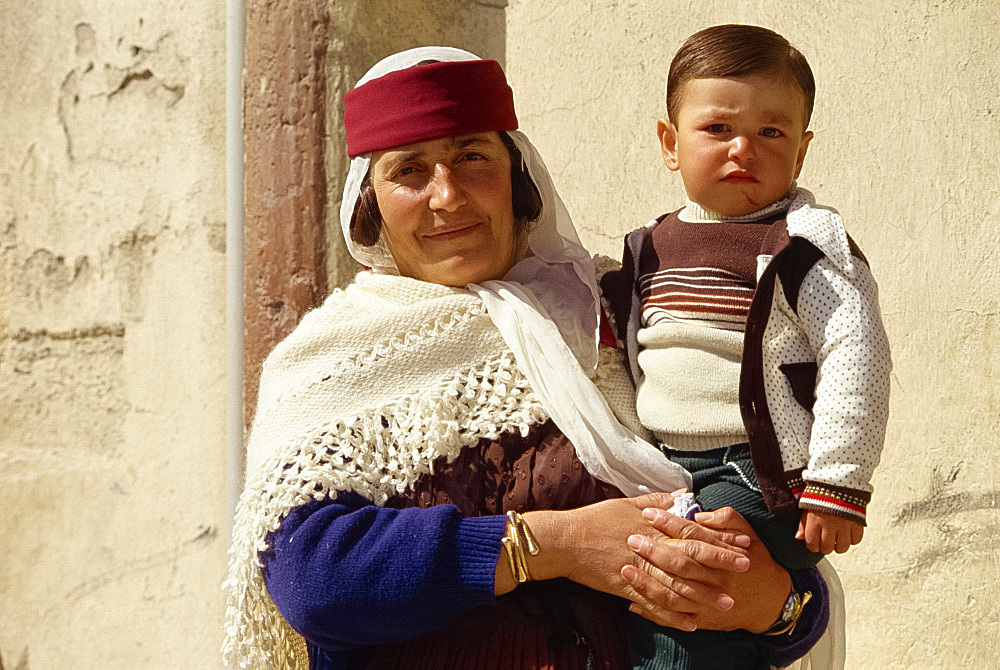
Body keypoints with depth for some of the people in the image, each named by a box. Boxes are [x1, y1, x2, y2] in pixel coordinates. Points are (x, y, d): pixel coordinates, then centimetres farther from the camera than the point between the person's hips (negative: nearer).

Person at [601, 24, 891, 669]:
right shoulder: (651, 249, 10)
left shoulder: (804, 243, -10)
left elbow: (858, 355, -16)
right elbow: (622, 357, 24)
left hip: (761, 477, -7)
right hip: (664, 472, 7)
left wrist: (837, 485, -19)